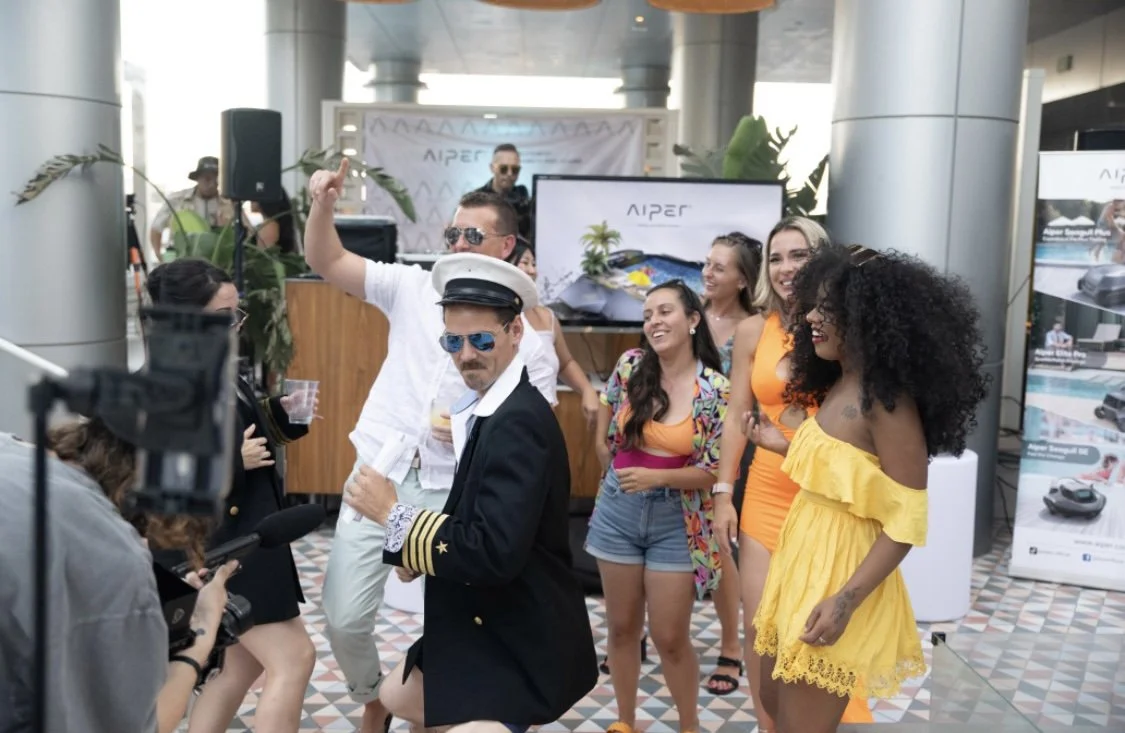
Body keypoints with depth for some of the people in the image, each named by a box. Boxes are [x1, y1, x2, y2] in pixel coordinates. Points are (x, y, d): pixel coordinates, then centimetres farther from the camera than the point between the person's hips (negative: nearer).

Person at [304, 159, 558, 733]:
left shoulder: (527, 332, -3)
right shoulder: (413, 288, 3)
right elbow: (325, 262, 1)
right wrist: (323, 204, -17)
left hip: (454, 491, -1)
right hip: (379, 475, 2)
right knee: (344, 616, 2)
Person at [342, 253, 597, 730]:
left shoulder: (518, 421, -27)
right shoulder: (490, 407, 3)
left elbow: (496, 553, -33)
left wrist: (394, 514, -23)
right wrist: (426, 551, -6)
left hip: (517, 646, -10)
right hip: (489, 625, 10)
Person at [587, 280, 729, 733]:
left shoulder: (716, 389, -11)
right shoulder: (629, 366, -4)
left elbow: (714, 470, -10)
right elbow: (603, 440, 12)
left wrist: (656, 477, -22)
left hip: (676, 521, -2)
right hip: (619, 512, 3)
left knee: (670, 638, 5)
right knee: (621, 627, 15)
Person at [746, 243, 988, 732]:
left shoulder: (886, 399, -20)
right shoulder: (839, 386, 6)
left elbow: (908, 520, -21)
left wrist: (846, 600, -25)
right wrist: (780, 445, 9)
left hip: (842, 573, -9)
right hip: (802, 562, 9)